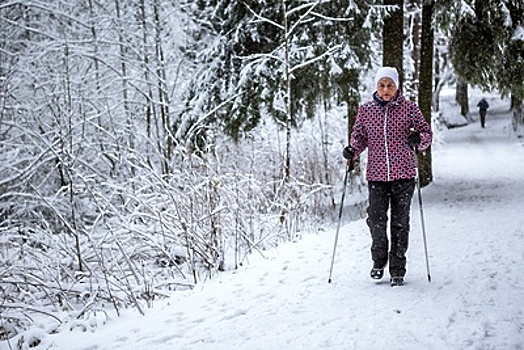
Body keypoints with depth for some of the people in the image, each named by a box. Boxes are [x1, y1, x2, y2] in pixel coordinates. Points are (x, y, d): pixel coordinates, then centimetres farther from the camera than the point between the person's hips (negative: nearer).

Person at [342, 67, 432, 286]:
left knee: (400, 223, 3)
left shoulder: (409, 108, 2)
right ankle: (379, 260, 19)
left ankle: (397, 270, 16)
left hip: (403, 174, -1)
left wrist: (418, 139, -18)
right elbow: (359, 136, 14)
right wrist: (352, 151, -5)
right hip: (376, 174, 1)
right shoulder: (366, 110, 6)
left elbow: (426, 132, 4)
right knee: (376, 220, -9)